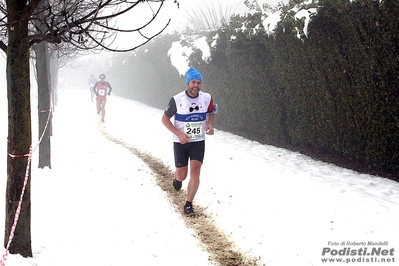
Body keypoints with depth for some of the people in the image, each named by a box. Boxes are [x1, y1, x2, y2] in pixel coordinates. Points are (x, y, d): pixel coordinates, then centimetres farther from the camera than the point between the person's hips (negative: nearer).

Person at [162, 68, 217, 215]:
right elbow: (165, 119, -5)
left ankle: (188, 205, -2)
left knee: (195, 172, -12)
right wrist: (179, 134, -17)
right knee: (182, 175, 3)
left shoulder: (206, 98, -5)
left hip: (198, 142, 2)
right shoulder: (176, 100, -14)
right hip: (181, 142, -2)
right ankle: (177, 179, 42)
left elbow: (212, 110, 18)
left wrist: (210, 124, -2)